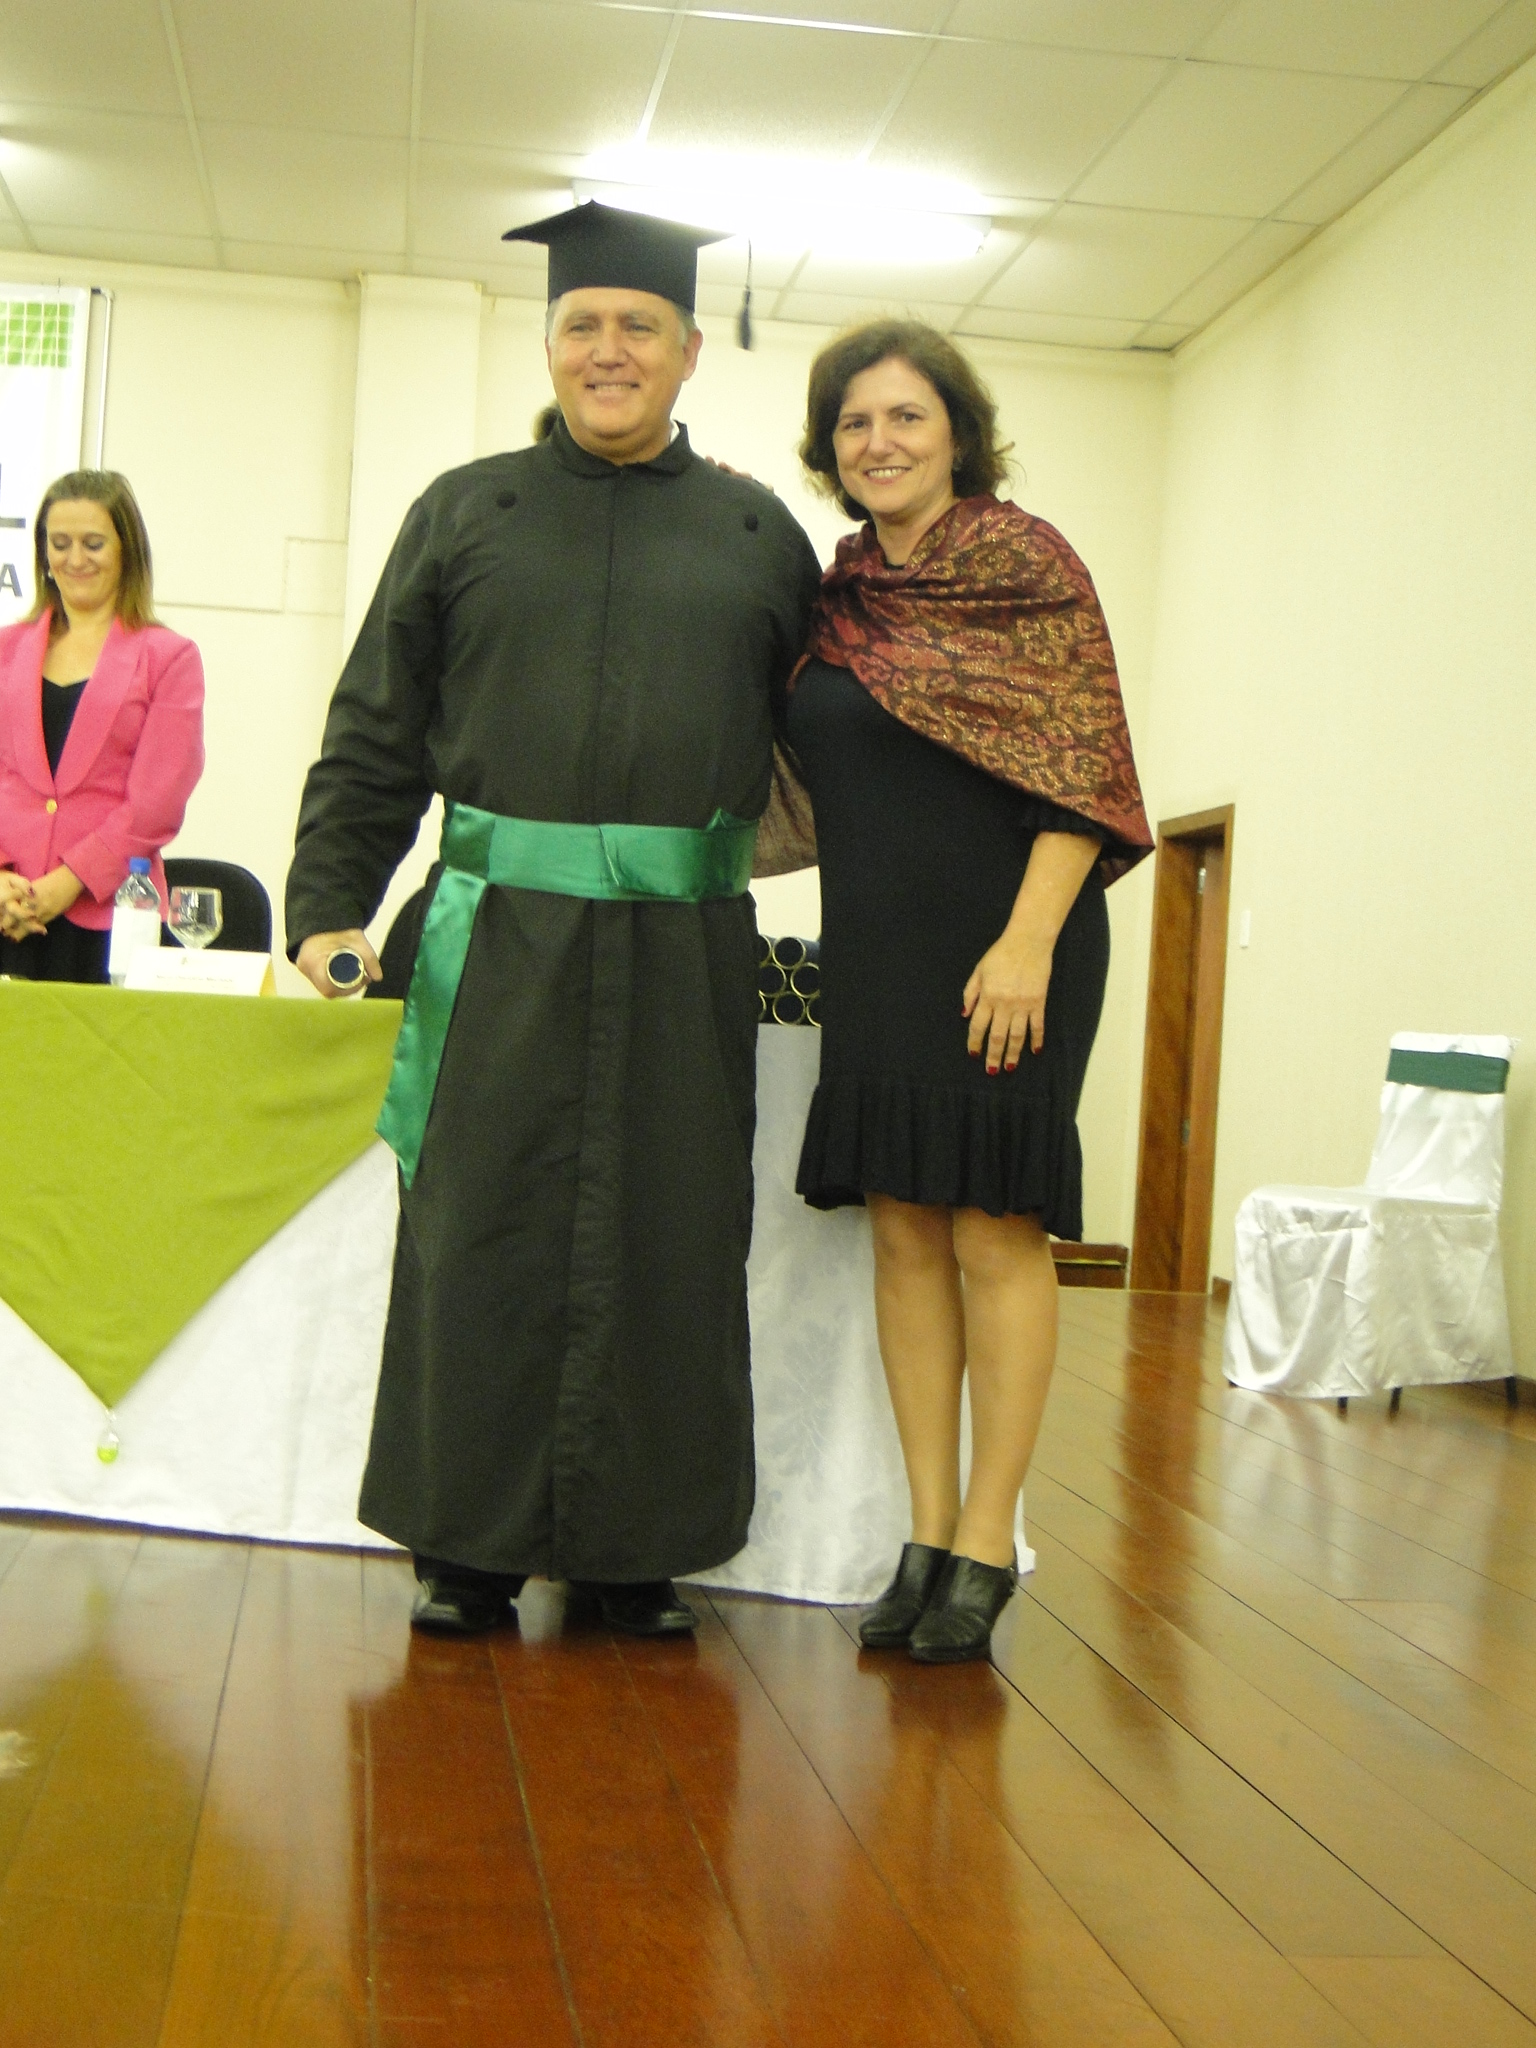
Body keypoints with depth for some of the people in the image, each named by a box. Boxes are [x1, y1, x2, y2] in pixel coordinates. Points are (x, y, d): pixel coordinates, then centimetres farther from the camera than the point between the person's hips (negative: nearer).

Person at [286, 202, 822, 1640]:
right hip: (503, 940, 0)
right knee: (482, 1239, 2)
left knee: (661, 1246, 5)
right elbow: (376, 735, 7)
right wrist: (328, 909, -1)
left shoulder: (762, 538, 11)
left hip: (681, 951, 0)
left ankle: (632, 1548, 17)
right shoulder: (465, 514, 11)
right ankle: (471, 1546, 14)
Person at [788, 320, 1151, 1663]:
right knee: (904, 1234, 6)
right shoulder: (840, 596, 12)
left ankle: (987, 1552, 4)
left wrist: (1028, 942, -19)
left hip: (1002, 946, -6)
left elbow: (1082, 765, -12)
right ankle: (928, 1538, 14)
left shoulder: (1025, 560, -6)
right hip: (875, 950, 6)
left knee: (995, 1234, -3)